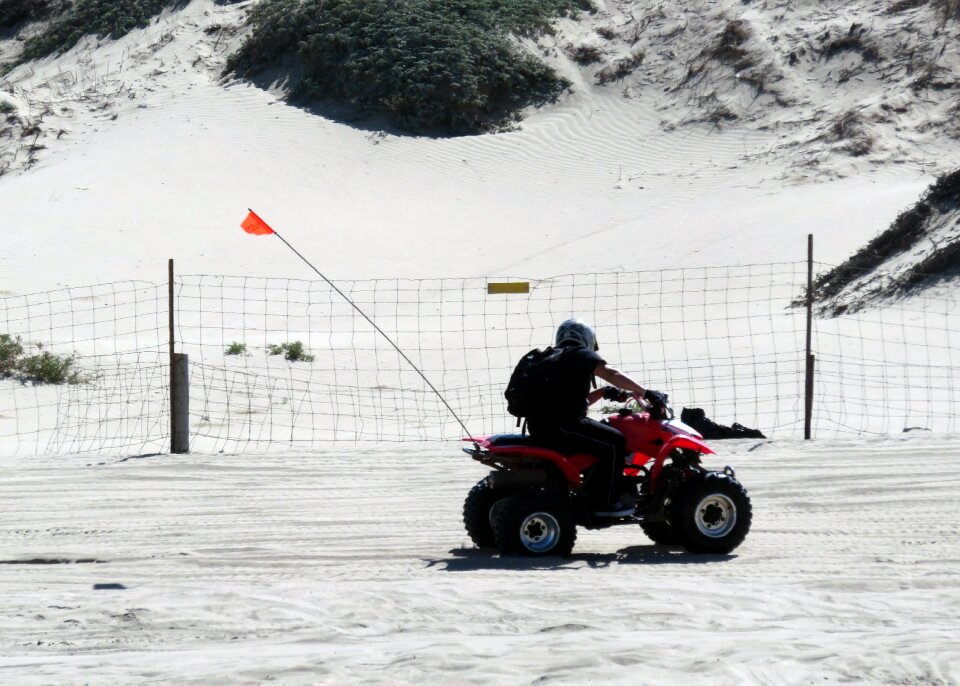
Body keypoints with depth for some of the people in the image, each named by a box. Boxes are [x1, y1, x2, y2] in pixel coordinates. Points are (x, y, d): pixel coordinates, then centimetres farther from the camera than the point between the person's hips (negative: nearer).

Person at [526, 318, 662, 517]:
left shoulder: (554, 358, 26)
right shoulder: (580, 355, -1)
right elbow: (612, 375, -16)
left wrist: (602, 392, 19)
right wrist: (645, 392, -15)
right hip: (561, 426, -10)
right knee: (614, 442, -11)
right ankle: (603, 502, -10)